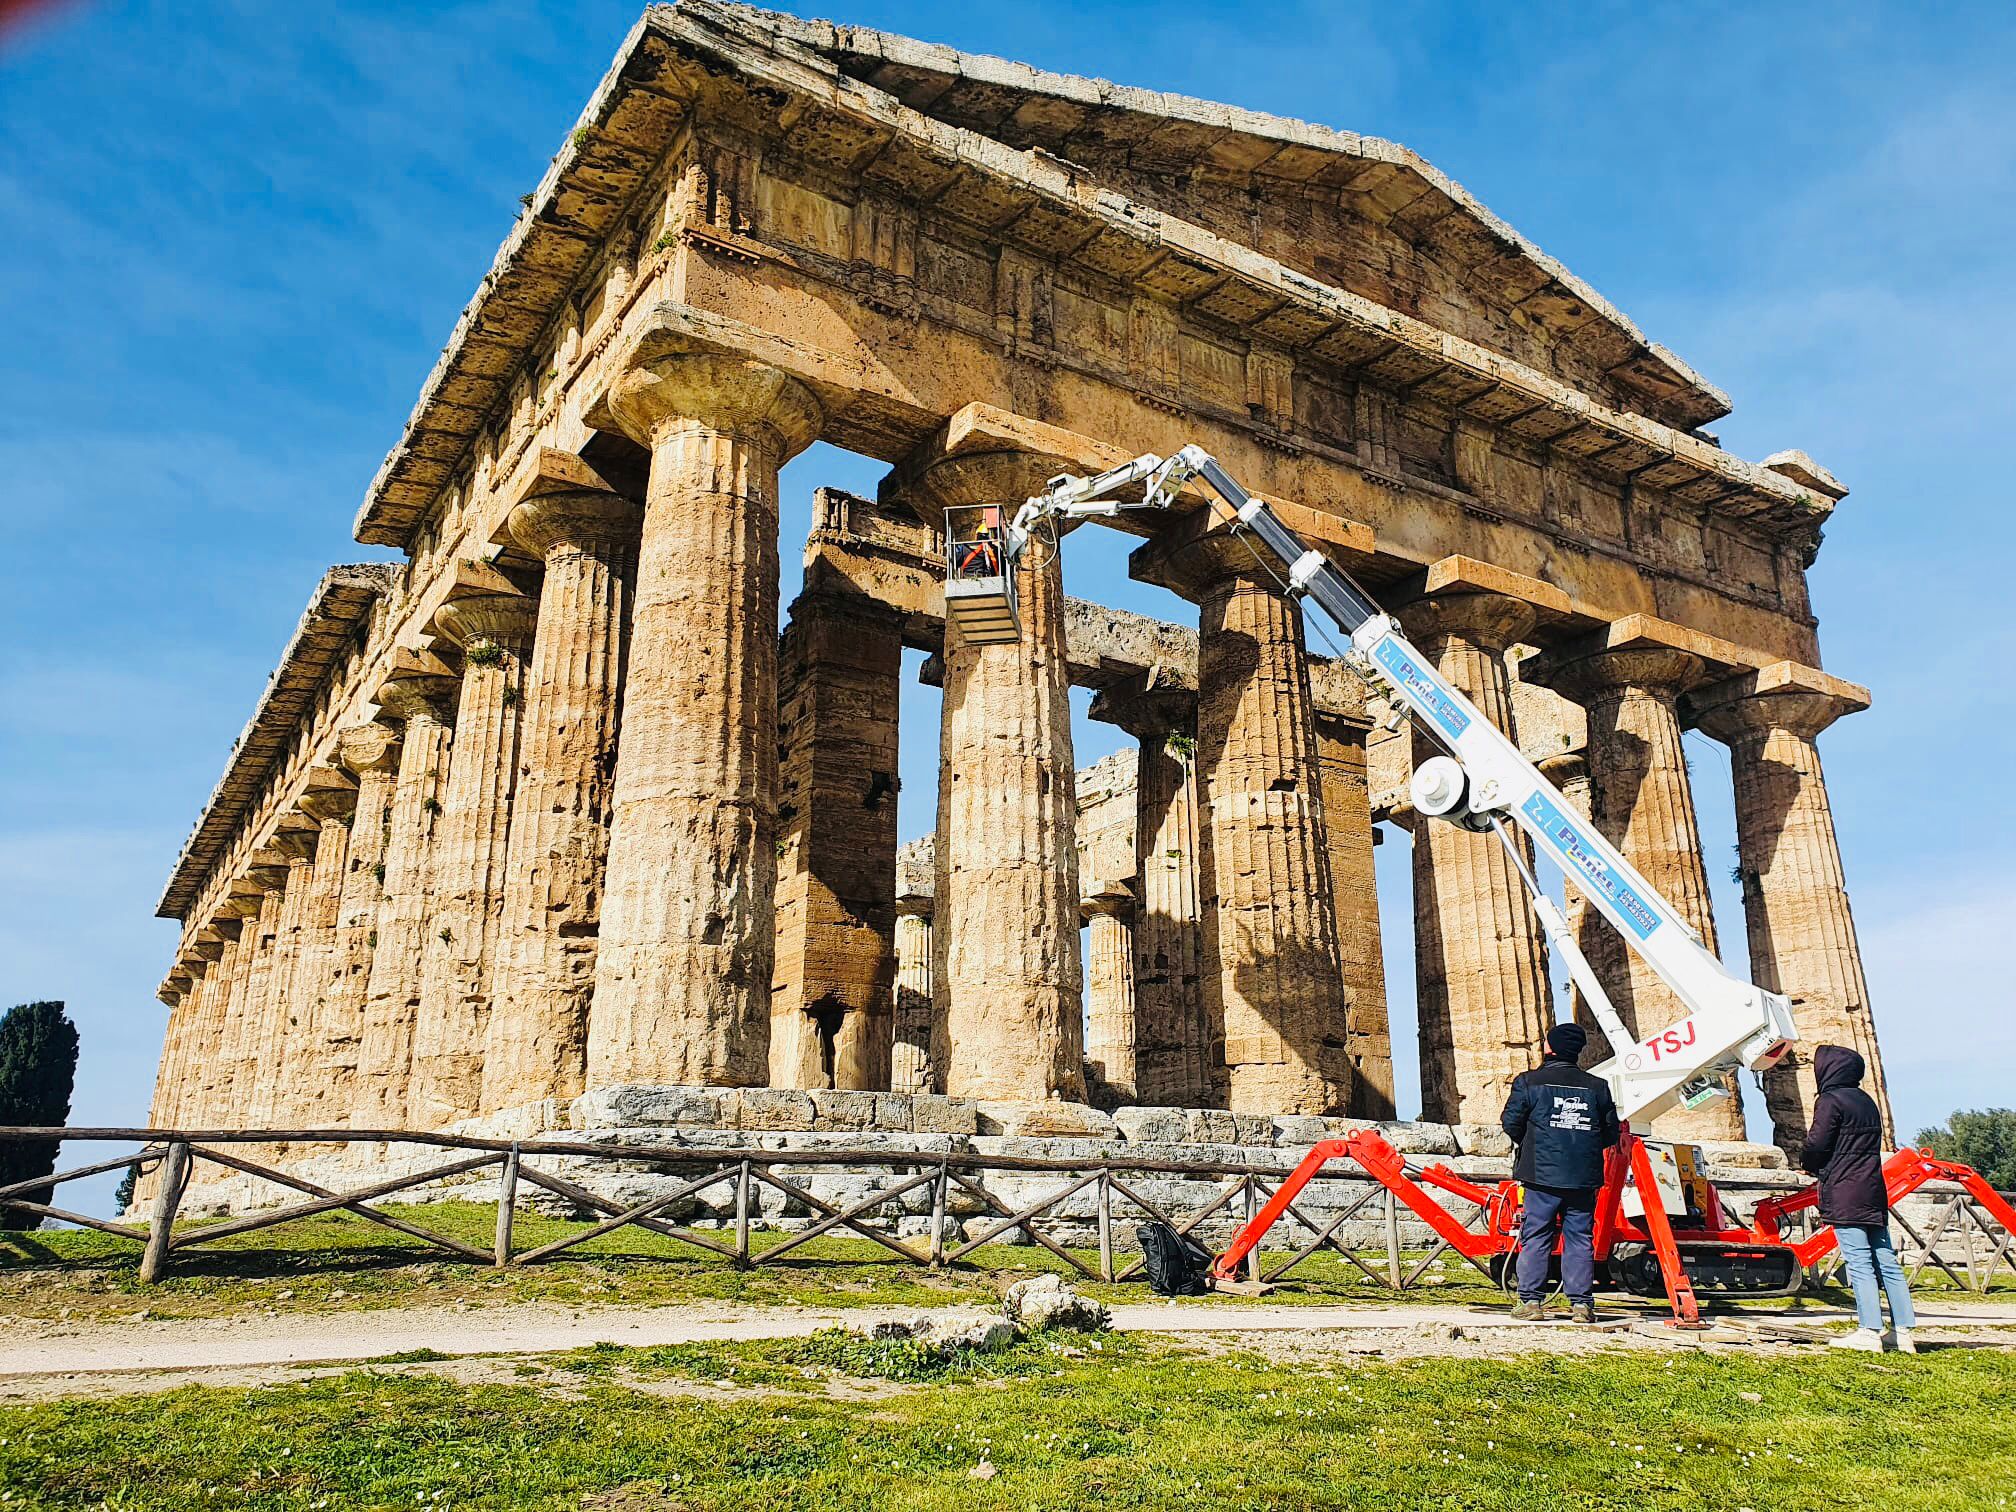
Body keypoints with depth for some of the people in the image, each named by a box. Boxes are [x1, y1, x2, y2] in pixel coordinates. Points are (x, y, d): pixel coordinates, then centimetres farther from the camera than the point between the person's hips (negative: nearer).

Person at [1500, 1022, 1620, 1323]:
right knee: (1580, 1238, 8)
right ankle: (1581, 1303, 8)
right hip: (1584, 1178, 2)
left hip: (1542, 1174, -2)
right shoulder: (1597, 1086, 5)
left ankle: (1530, 1300, 4)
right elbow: (1611, 1134, 9)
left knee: (1535, 1237, 4)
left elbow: (1511, 1123, -1)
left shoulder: (1529, 1081, -2)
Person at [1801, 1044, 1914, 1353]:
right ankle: (1903, 1331, 10)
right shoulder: (1867, 1101, 17)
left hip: (1844, 1193, -8)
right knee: (1886, 1261, 8)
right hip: (1874, 1190, 8)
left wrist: (1807, 1163, 9)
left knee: (1858, 1262, -9)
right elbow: (1872, 1146, 19)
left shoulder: (1830, 1100, -8)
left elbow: (1816, 1145, -13)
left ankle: (1869, 1331, -11)